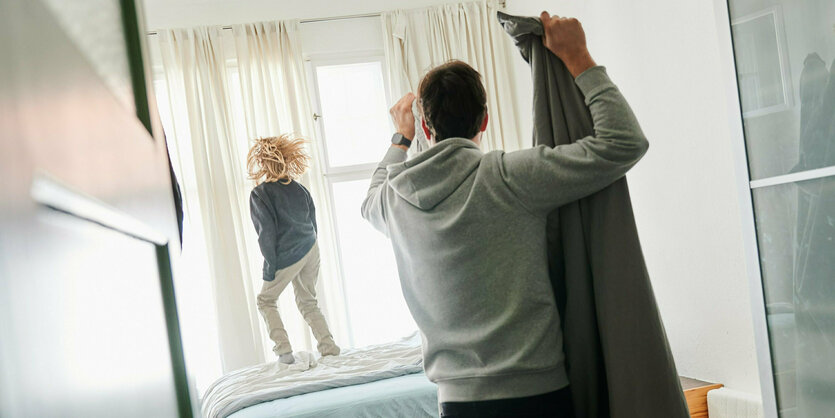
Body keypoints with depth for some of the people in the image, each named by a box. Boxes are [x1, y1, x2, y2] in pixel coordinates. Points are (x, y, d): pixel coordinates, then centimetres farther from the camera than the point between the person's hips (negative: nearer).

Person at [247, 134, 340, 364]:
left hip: (286, 258, -6)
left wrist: (270, 268, -9)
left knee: (266, 301, 13)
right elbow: (312, 223, 12)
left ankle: (284, 352, 3)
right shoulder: (299, 189, 7)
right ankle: (330, 349, 12)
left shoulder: (259, 194, -12)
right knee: (308, 302, 17)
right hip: (311, 251, 6)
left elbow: (266, 233, -14)